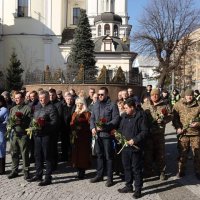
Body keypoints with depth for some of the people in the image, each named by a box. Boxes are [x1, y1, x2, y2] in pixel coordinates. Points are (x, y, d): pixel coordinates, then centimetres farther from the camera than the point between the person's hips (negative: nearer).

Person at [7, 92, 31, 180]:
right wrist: (11, 123, -1)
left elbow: (29, 121, -10)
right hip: (13, 134, 6)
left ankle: (26, 171, 8)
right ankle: (14, 171, 23)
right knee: (14, 153, 12)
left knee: (24, 154, -1)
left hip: (23, 134, -6)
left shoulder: (27, 108, -3)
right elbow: (9, 120, 19)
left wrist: (21, 122, -22)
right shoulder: (12, 109, 19)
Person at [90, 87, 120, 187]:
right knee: (99, 155, 15)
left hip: (107, 134, -6)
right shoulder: (96, 105, 13)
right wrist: (92, 127, -3)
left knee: (108, 156, 2)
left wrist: (105, 127, -21)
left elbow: (116, 119, -12)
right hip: (97, 134, 6)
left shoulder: (112, 105, -6)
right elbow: (92, 118, 15)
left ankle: (110, 178, 12)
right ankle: (99, 175, 28)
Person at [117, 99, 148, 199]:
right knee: (127, 167, 16)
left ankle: (138, 189, 14)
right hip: (125, 146, 7)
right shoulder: (125, 116, 11)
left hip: (136, 147, -7)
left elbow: (145, 131, -15)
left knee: (137, 169, 3)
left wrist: (134, 140, -20)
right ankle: (128, 186, 31)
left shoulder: (140, 116, -11)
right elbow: (120, 129, 21)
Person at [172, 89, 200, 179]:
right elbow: (174, 118, 1)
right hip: (183, 133, 0)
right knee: (182, 153, 8)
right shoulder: (178, 105, 1)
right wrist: (177, 128, -12)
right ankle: (181, 171, 23)